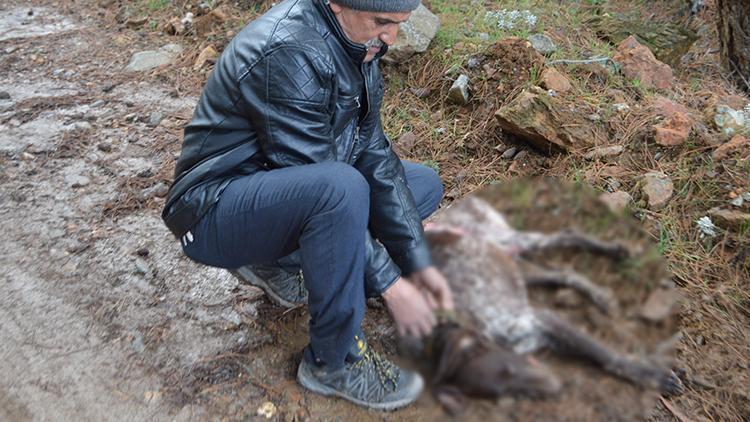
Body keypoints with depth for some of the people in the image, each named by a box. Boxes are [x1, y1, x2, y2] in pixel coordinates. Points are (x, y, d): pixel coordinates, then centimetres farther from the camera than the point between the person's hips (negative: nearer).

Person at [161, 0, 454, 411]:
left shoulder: (355, 40, 0)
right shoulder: (288, 53, -26)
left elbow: (373, 156, -2)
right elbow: (324, 184, -28)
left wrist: (418, 263, -7)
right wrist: (389, 283, -23)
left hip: (285, 192, 9)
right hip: (216, 212, -8)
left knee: (424, 183, 9)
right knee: (341, 189, -37)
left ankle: (279, 263, 4)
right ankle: (332, 362, -14)